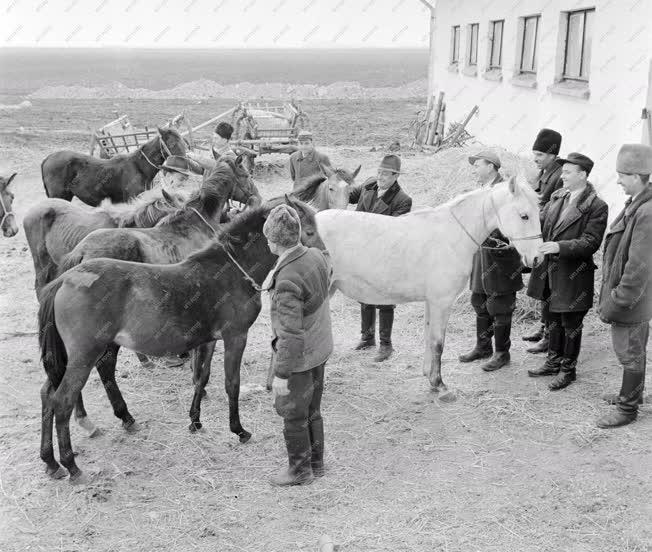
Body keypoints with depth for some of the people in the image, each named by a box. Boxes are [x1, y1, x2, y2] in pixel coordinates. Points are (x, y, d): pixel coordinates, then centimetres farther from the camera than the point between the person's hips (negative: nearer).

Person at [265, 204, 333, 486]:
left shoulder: (287, 280, -32)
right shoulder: (316, 256, -8)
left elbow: (291, 334, -30)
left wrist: (281, 374, -21)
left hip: (298, 357, -8)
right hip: (321, 348, 8)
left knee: (293, 415, 13)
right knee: (312, 410, 23)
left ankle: (300, 470, 30)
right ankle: (316, 463, 39)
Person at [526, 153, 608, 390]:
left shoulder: (596, 207, -15)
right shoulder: (557, 197, 6)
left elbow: (591, 242, -20)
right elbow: (541, 222, 12)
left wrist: (560, 247, -31)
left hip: (574, 274, -7)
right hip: (551, 269, 7)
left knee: (571, 324, 7)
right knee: (554, 319, 20)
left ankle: (568, 369, 23)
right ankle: (553, 362, 37)